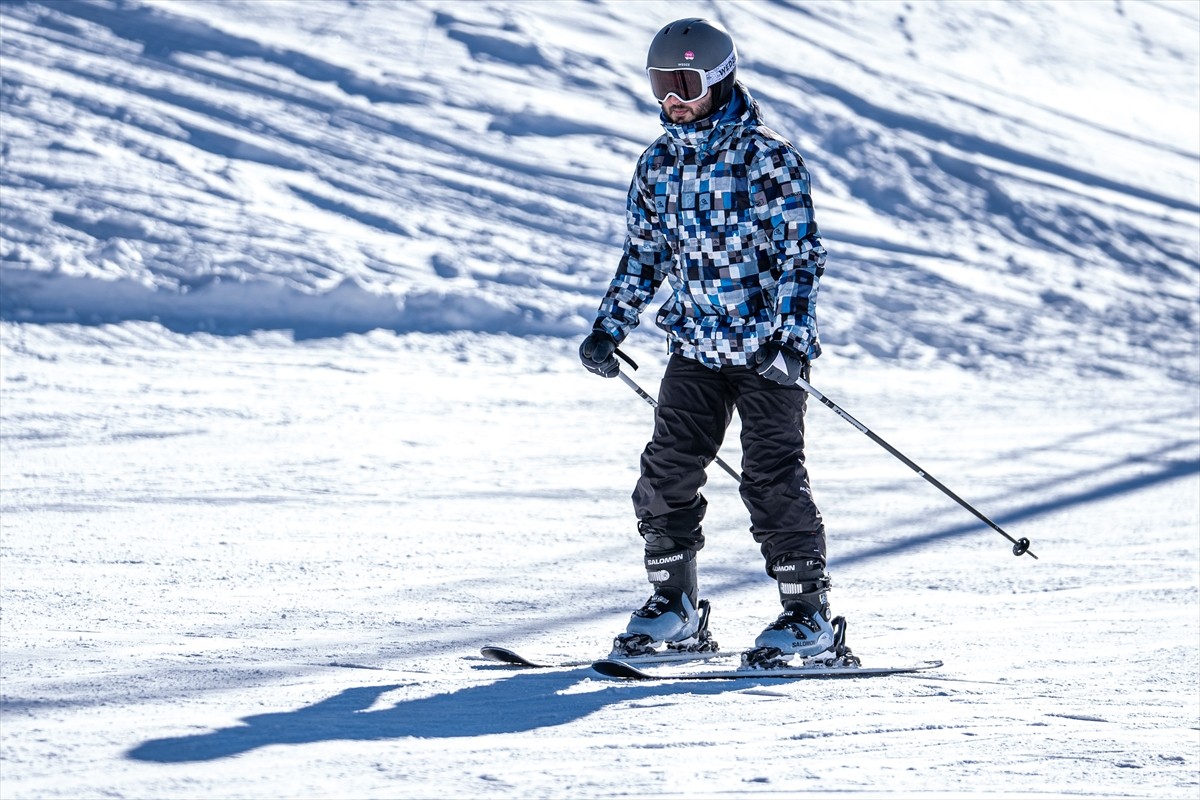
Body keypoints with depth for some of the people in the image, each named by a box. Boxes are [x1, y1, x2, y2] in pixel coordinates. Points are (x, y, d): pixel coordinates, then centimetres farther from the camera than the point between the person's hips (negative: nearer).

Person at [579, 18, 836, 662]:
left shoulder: (768, 156, -9)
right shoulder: (658, 164, 9)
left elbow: (800, 253, -11)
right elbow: (643, 255, 19)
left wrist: (793, 337, -19)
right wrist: (608, 329, 12)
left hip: (767, 348, -6)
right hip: (694, 347, 6)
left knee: (773, 478, -9)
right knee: (666, 475, 1)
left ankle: (808, 613, 0)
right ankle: (673, 607, 14)